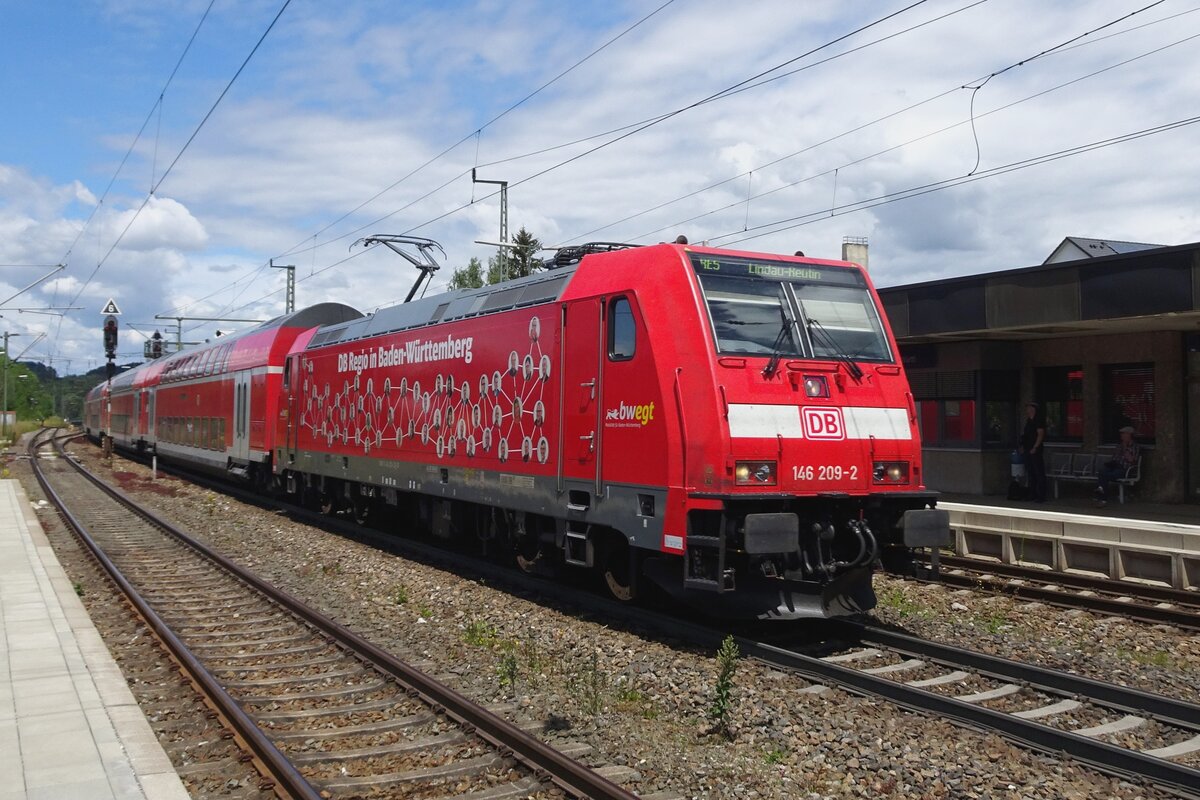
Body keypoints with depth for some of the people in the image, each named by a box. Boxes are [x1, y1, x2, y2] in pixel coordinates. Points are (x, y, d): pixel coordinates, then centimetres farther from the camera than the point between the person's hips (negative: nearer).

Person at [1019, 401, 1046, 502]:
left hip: (1035, 451, -9)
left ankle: (1041, 496, -6)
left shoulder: (1039, 420, -8)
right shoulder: (1029, 421, 18)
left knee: (1039, 474, -6)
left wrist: (1034, 448, -20)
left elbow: (1040, 434, -15)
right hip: (1028, 451, 9)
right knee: (1030, 474, 12)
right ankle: (1032, 495, 17)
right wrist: (1023, 447, 13)